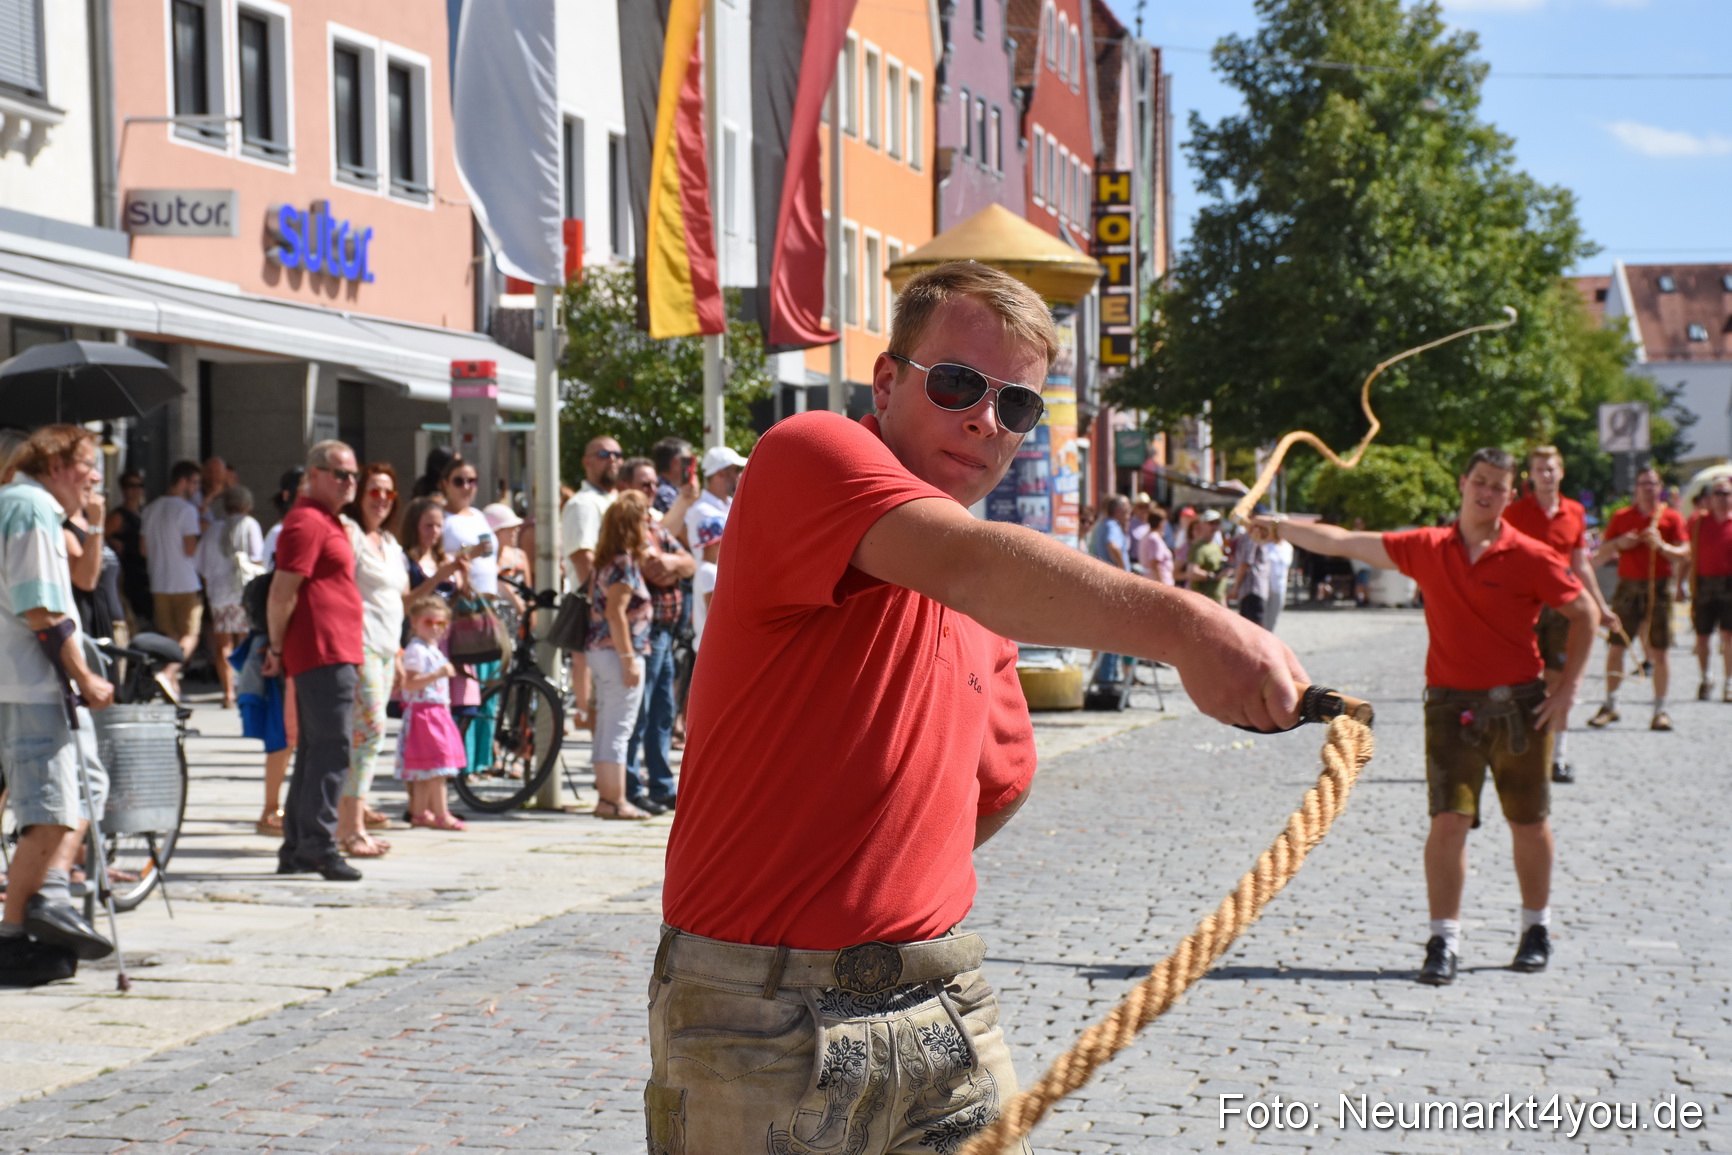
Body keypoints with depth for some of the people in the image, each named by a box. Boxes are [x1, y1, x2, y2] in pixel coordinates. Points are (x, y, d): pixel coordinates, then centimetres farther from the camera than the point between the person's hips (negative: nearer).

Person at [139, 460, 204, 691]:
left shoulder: (149, 510, 11)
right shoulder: (187, 509, -11)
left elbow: (143, 548, 14)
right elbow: (190, 549, -16)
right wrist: (201, 533, 0)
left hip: (159, 583, 6)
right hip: (185, 583, -6)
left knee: (169, 636, 13)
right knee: (190, 636, -1)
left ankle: (173, 687, 12)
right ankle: (168, 672, -21)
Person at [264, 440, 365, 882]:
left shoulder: (328, 522, 22)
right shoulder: (308, 522, -11)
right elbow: (282, 592, -16)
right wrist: (278, 647, -10)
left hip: (335, 652, 11)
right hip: (323, 651, -11)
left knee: (315, 748, 13)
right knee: (331, 749, -12)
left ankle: (296, 849, 19)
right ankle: (317, 845, -13)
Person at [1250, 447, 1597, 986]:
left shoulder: (1530, 557, -4)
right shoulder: (1428, 549, 3)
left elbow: (1583, 613, 3)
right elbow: (1346, 543, 9)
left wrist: (1567, 685, -3)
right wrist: (1284, 527, 5)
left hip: (1519, 706, -1)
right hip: (1452, 704, 1)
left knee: (1529, 823, 10)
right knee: (1449, 820, -8)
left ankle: (1537, 927, 28)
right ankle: (1444, 940, -3)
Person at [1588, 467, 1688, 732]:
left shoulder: (1671, 518, 5)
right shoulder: (1621, 517, 10)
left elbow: (1684, 556, 0)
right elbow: (1601, 555, 12)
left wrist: (1661, 546, -16)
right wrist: (1618, 543, -7)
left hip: (1658, 588, -1)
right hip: (1628, 587, 2)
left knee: (1659, 651, -1)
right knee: (1615, 647, 0)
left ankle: (1660, 710, 4)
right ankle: (1610, 705, 9)